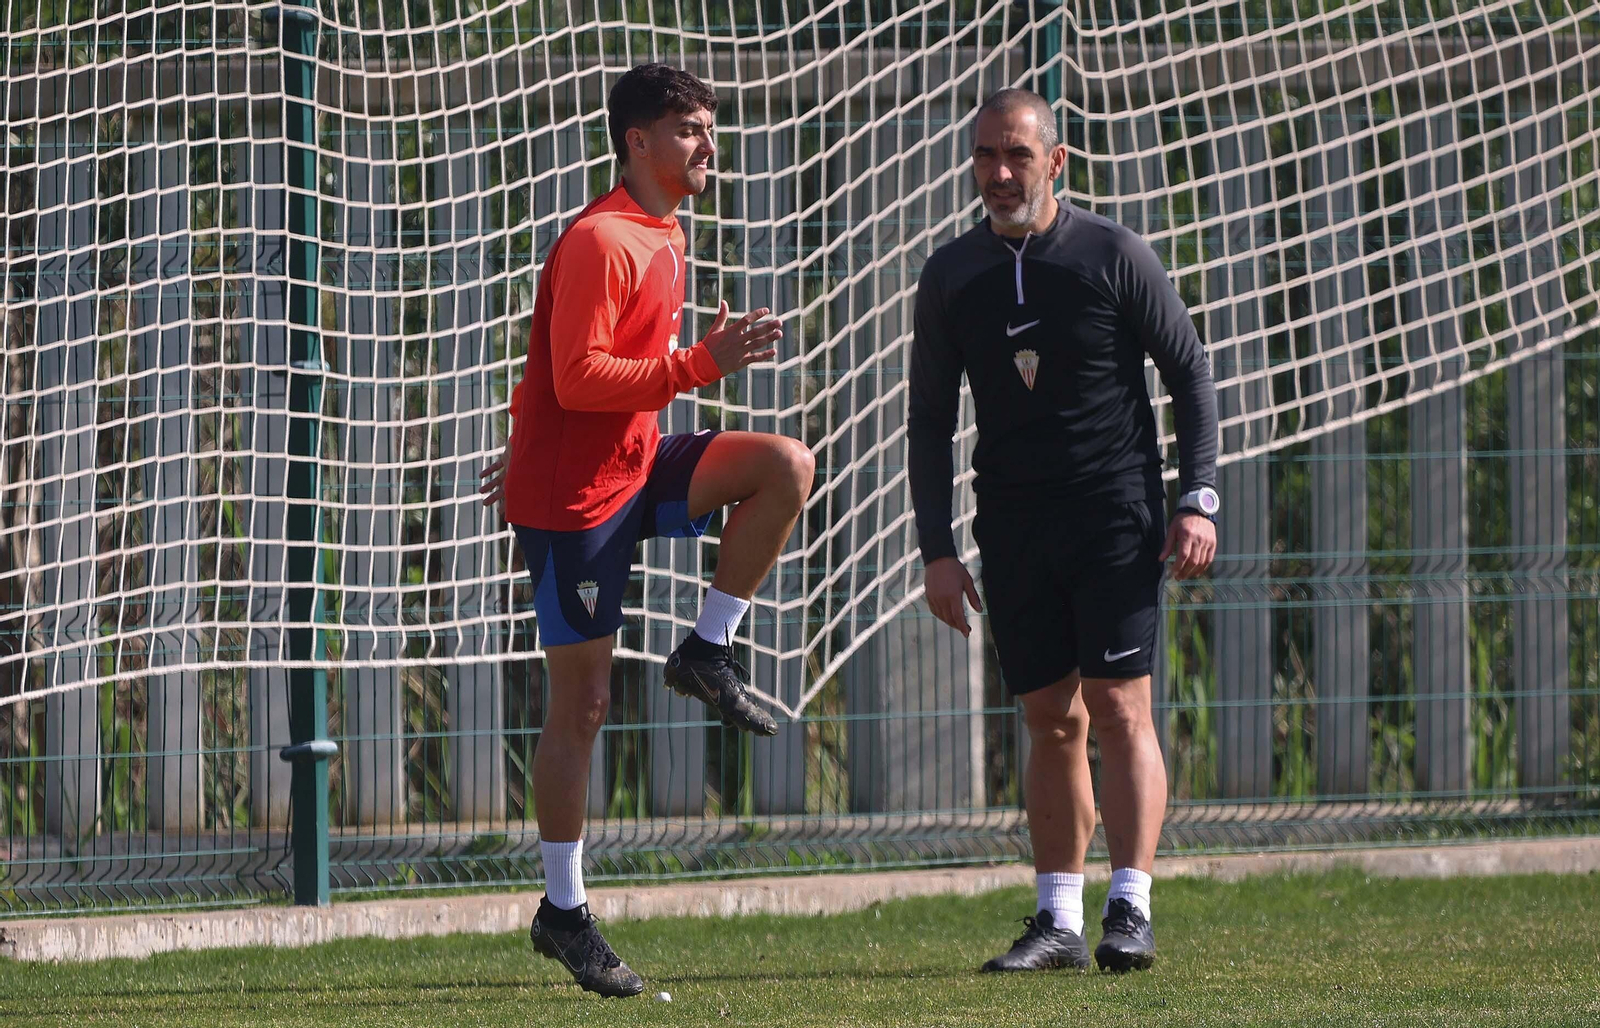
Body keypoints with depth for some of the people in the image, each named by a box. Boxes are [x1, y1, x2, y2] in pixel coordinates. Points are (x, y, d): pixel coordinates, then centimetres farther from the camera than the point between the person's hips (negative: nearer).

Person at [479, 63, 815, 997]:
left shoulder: (663, 238, 12)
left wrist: (530, 449, 24)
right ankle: (564, 912, 6)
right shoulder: (599, 243, -18)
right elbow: (579, 379, -26)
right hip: (575, 491, -8)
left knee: (787, 466, -14)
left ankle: (709, 651, -2)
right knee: (583, 704, -3)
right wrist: (702, 365, -30)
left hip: (637, 465, 8)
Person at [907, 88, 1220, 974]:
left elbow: (1190, 376, 1)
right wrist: (936, 550, 4)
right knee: (1052, 722, 5)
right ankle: (1059, 922, 7)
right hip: (1013, 526, 3)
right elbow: (930, 419, 11)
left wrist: (1197, 501, -8)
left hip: (1117, 514, -3)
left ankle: (1130, 914, -13)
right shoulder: (950, 276, 6)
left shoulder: (1115, 256, -3)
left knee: (1118, 708, -11)